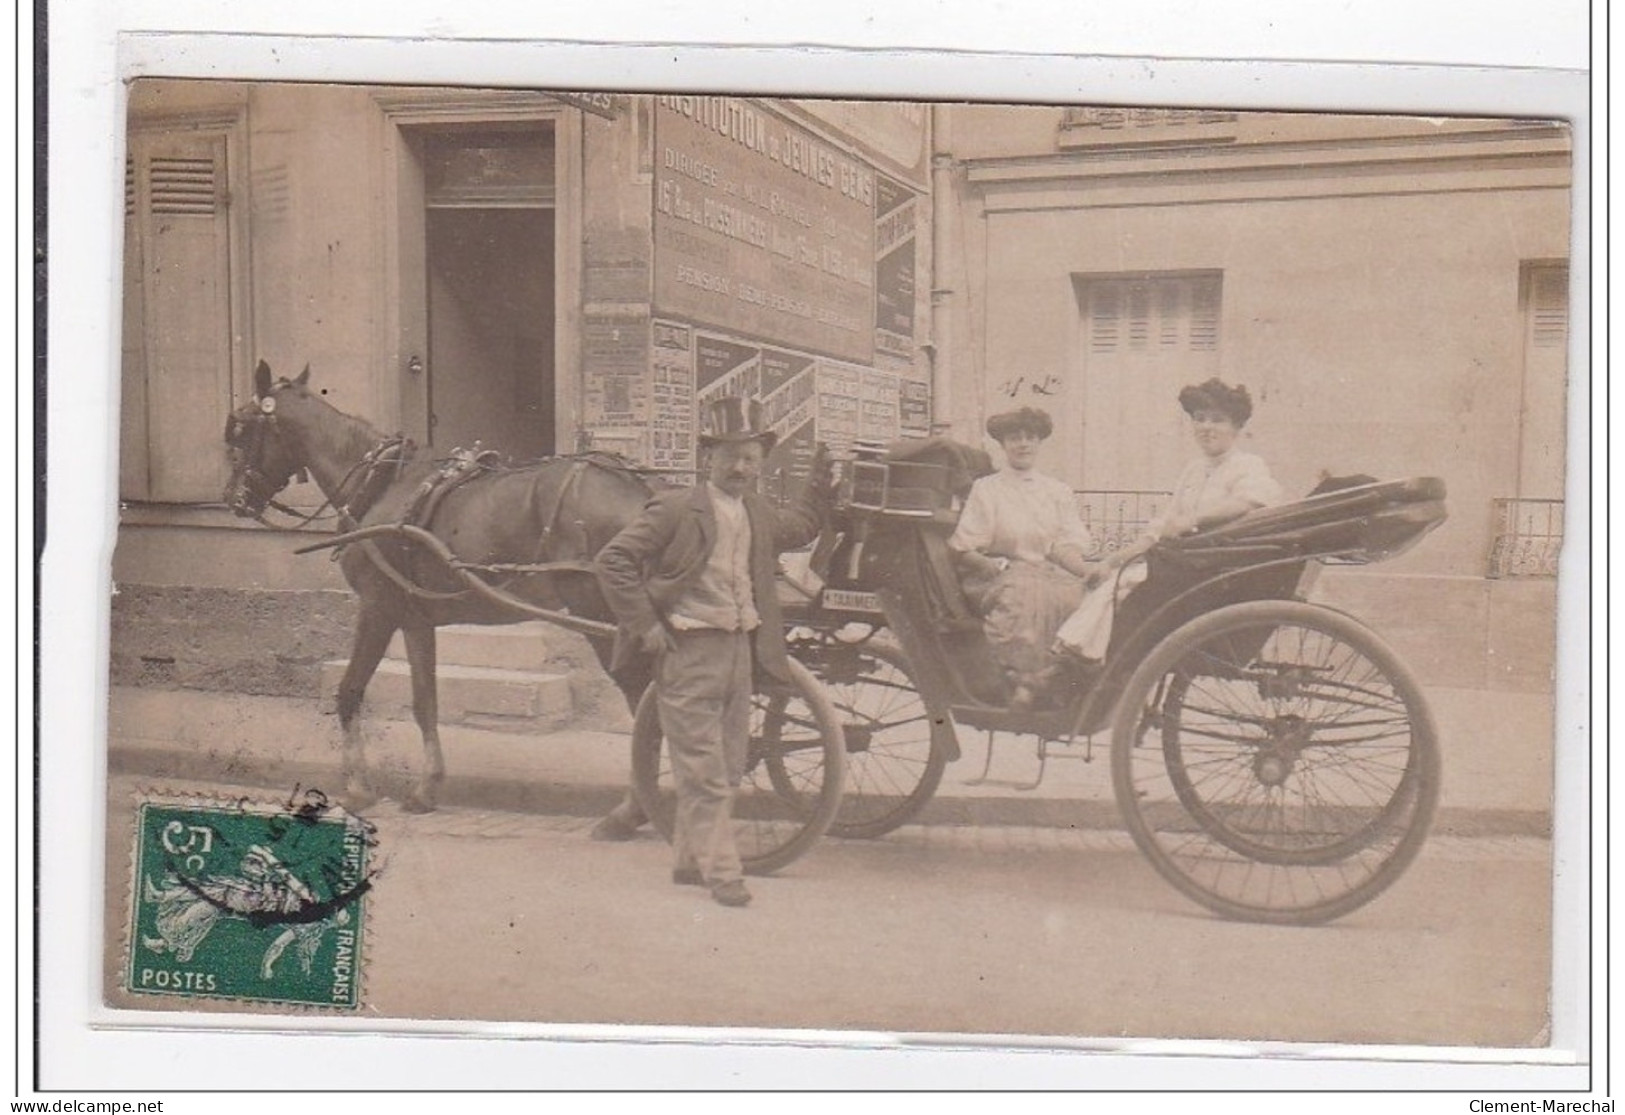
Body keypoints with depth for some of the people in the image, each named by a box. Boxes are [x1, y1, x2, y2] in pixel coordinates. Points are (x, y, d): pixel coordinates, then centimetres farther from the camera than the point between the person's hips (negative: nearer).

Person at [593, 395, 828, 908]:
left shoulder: (760, 515, 10)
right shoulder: (675, 510, -12)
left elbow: (799, 528, 33)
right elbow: (612, 562, -14)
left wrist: (820, 485, 20)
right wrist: (644, 625, -15)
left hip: (740, 649, 8)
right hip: (689, 651, -8)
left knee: (728, 768, 14)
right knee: (703, 771, -4)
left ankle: (690, 859, 28)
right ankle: (720, 870, 4)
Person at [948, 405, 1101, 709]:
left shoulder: (1057, 492, 20)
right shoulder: (986, 489, 10)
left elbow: (1066, 547, 7)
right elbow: (961, 550, 2)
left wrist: (1089, 570, -13)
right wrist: (996, 565, -15)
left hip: (1049, 574, 3)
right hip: (998, 580, -3)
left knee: (1075, 592, -30)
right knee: (1025, 592, -37)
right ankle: (1023, 679, -37)